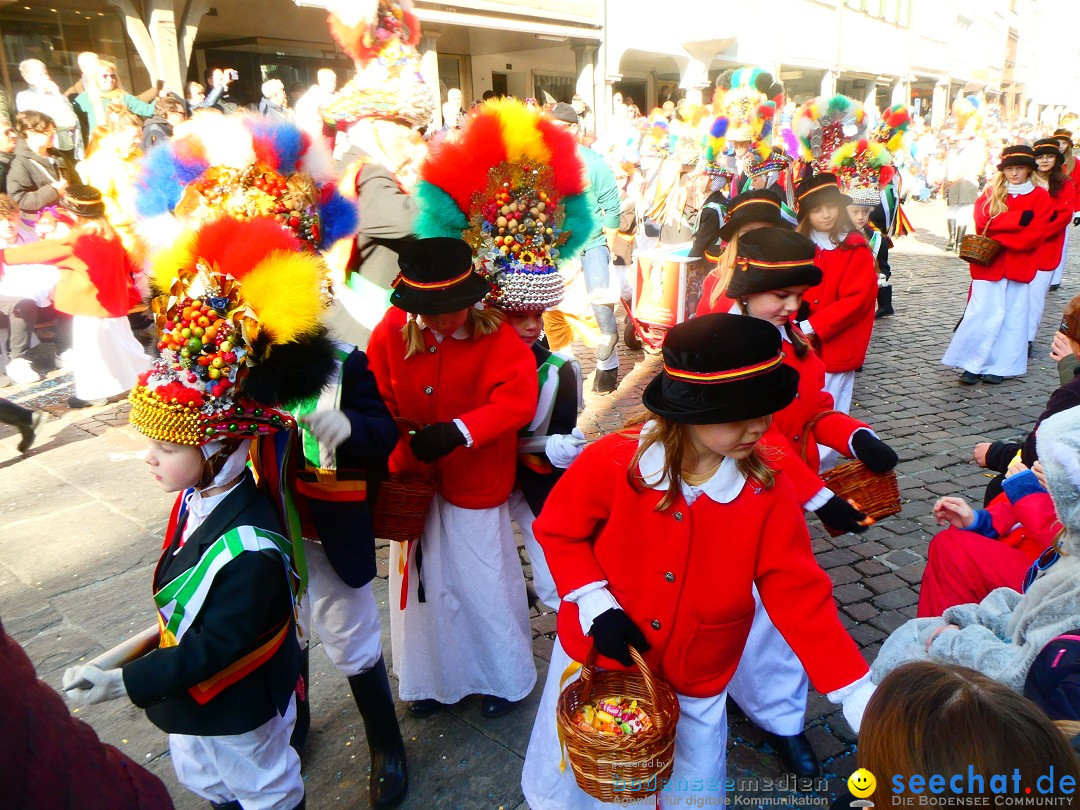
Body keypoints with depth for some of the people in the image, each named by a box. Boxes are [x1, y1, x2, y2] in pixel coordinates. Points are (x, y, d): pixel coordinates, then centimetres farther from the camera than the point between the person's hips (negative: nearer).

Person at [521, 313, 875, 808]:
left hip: (695, 690, 1)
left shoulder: (768, 493, -18)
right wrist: (595, 603, -19)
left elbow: (800, 597, -16)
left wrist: (858, 695, -21)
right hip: (595, 661, 0)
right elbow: (557, 530, -8)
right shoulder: (611, 463, -22)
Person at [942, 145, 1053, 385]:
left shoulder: (1040, 196, 4)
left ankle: (999, 367, 11)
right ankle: (973, 364, 2)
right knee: (982, 315, -4)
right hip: (988, 265, 0)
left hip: (1019, 266, 0)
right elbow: (981, 222, -9)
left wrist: (999, 239, -14)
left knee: (1012, 317, 3)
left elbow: (1035, 234, -6)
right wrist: (1019, 218, -14)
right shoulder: (991, 193, 8)